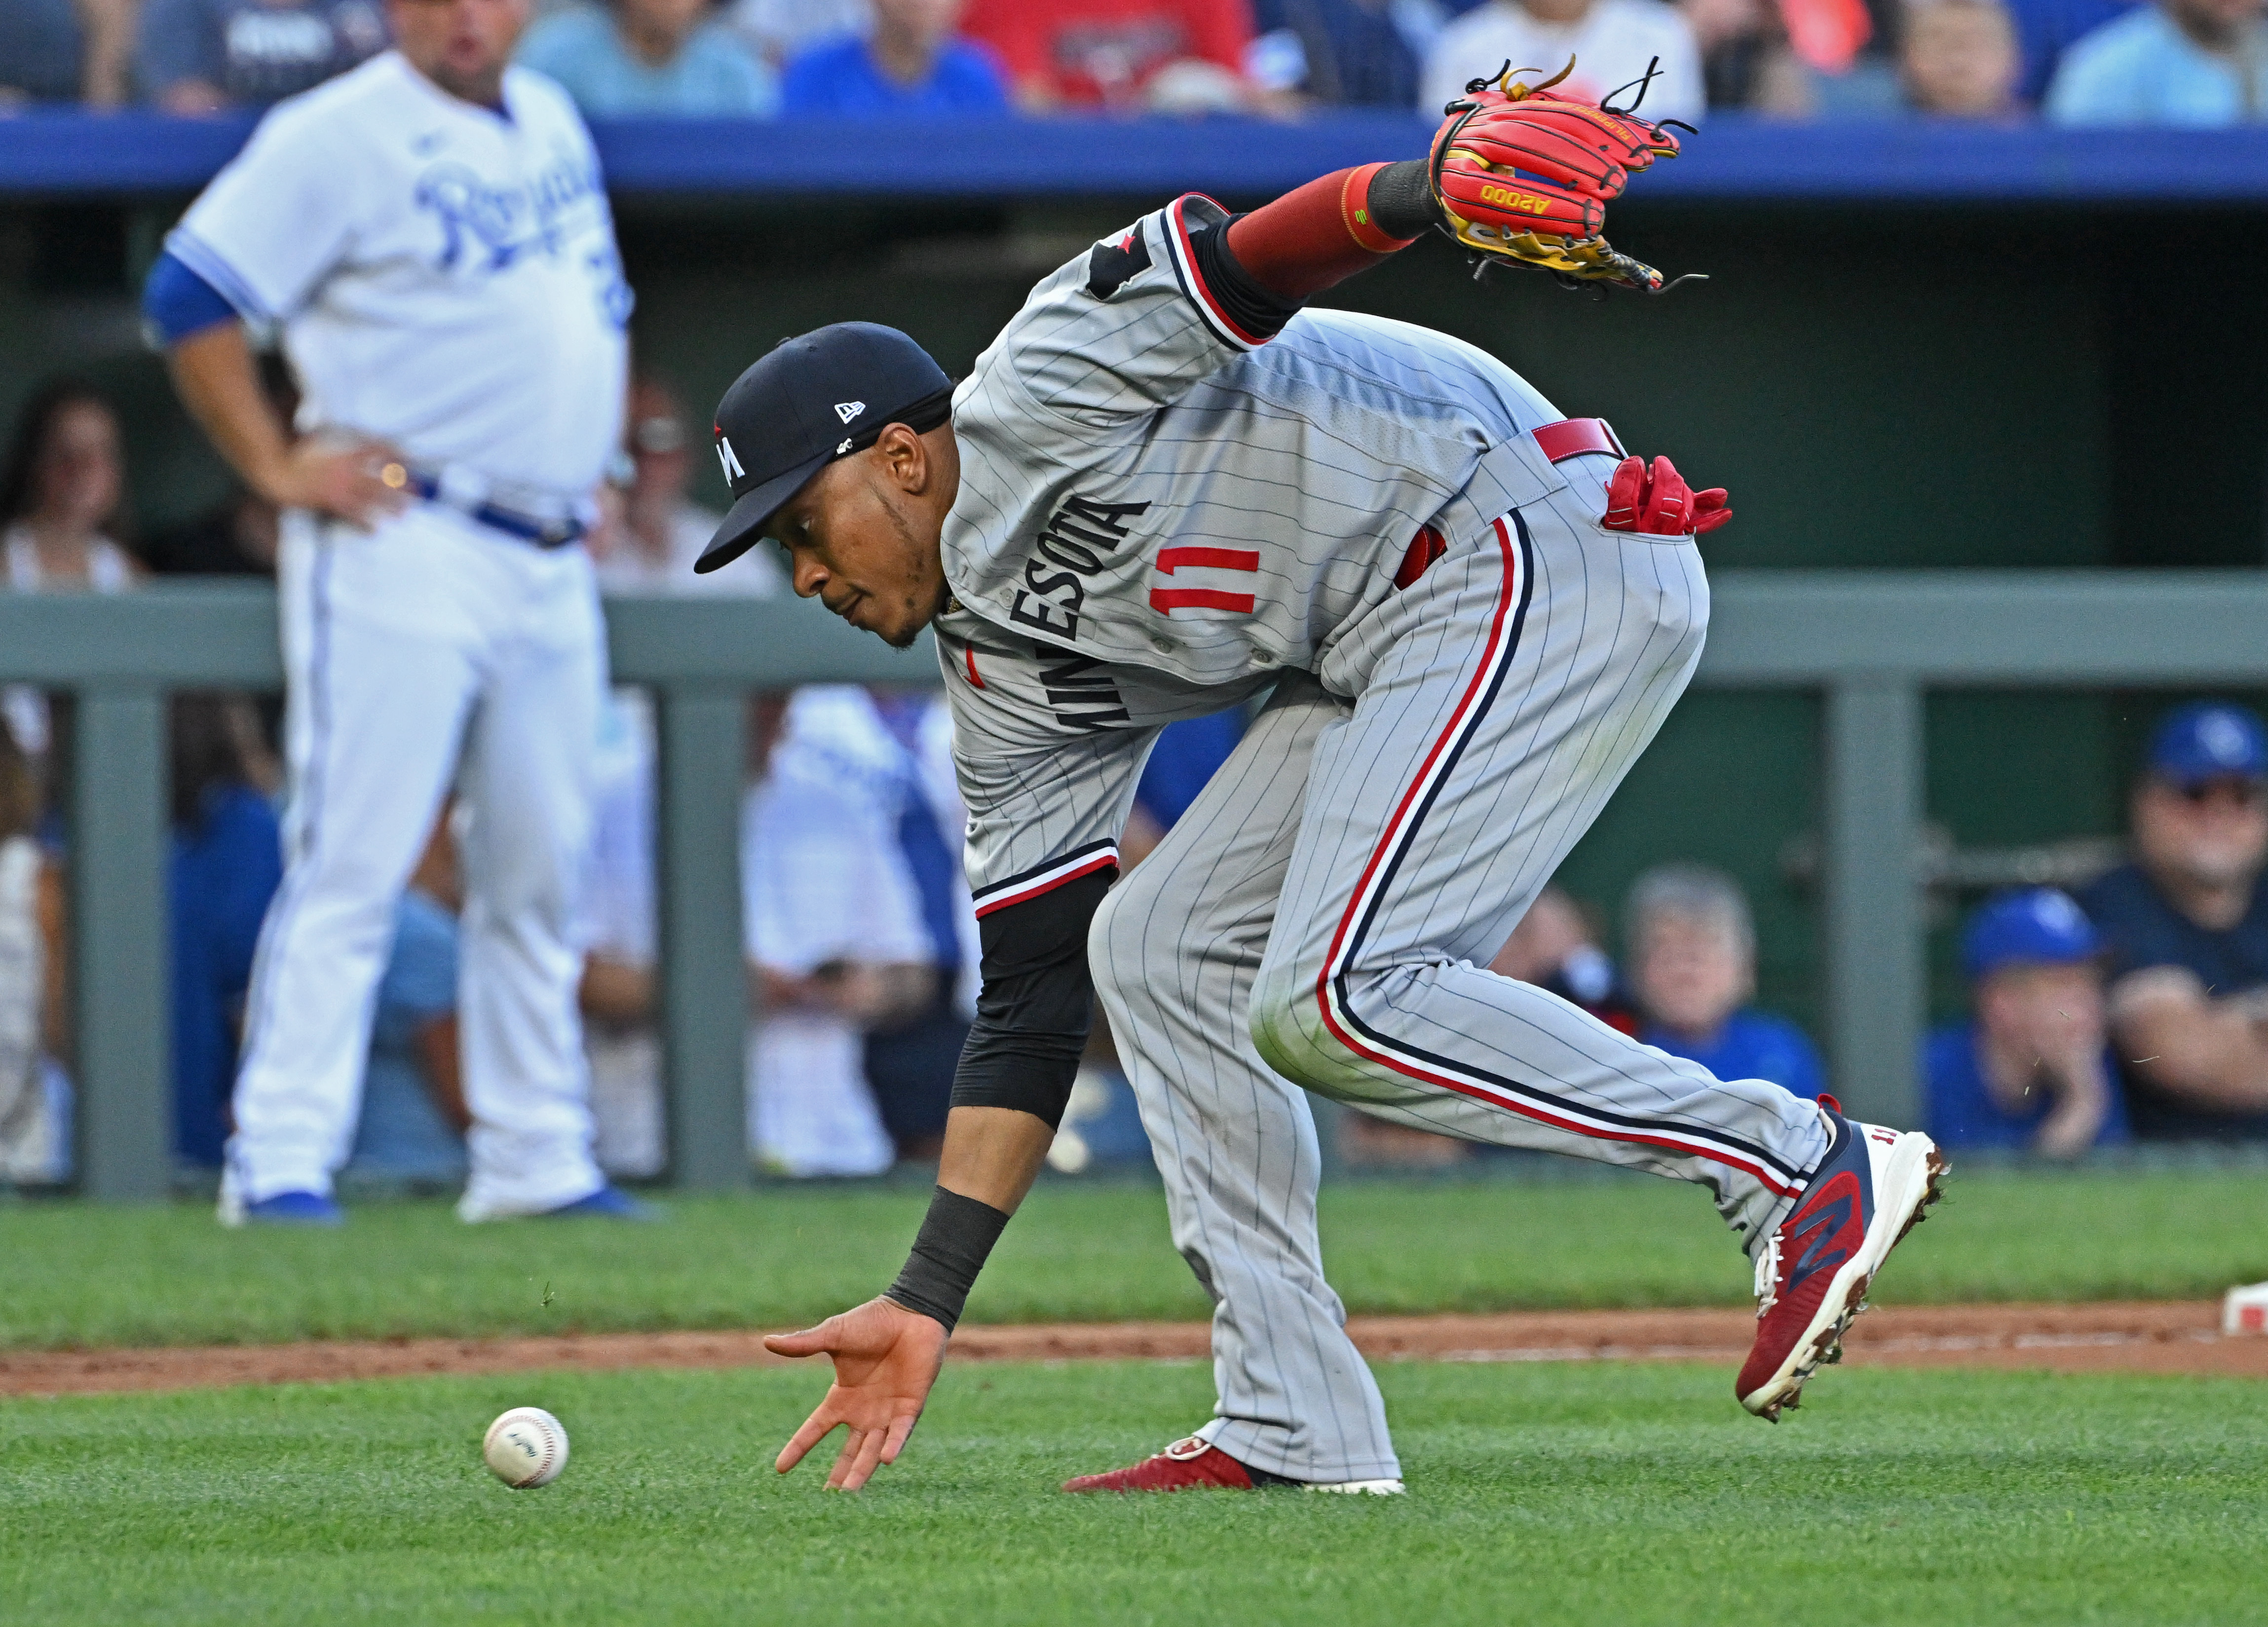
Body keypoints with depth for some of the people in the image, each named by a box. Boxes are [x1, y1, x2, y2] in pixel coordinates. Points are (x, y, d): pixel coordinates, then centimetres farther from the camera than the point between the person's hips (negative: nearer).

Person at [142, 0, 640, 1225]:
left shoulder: (552, 124, 16)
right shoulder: (340, 137, -9)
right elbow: (190, 299, -12)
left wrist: (596, 458, 19)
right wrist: (278, 468, -13)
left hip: (552, 568, 7)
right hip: (401, 552, -7)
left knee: (538, 872, 10)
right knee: (352, 860, -11)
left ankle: (534, 1161, 17)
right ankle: (280, 1161, -12)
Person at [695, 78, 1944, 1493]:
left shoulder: (1046, 385, -3)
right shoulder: (1007, 681, 19)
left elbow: (1243, 264, -19)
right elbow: (1031, 1003, 17)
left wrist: (1426, 186, -42)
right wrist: (926, 1308, 12)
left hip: (1534, 551, -10)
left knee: (1330, 1003, -19)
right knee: (1156, 951, 6)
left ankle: (1802, 1167, -14)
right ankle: (1295, 1433, 3)